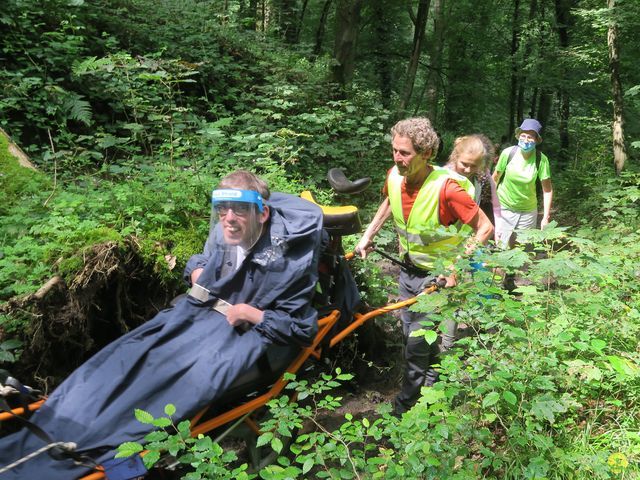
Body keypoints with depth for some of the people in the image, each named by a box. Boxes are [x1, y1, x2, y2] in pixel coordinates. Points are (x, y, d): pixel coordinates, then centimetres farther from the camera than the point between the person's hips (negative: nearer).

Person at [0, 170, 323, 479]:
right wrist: (196, 271, -1)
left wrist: (252, 314, -19)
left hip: (245, 329, -6)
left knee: (191, 380, -30)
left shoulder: (287, 260, -18)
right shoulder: (222, 234, -2)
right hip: (198, 311, 7)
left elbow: (302, 328, -10)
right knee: (127, 356, -8)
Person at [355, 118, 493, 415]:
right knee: (413, 338, 21)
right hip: (408, 270, 7)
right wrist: (368, 235, 9)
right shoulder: (394, 176, -11)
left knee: (417, 345, -3)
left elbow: (485, 227, -22)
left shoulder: (447, 188, -30)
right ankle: (433, 387, 44)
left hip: (438, 276, -7)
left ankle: (404, 407, 17)